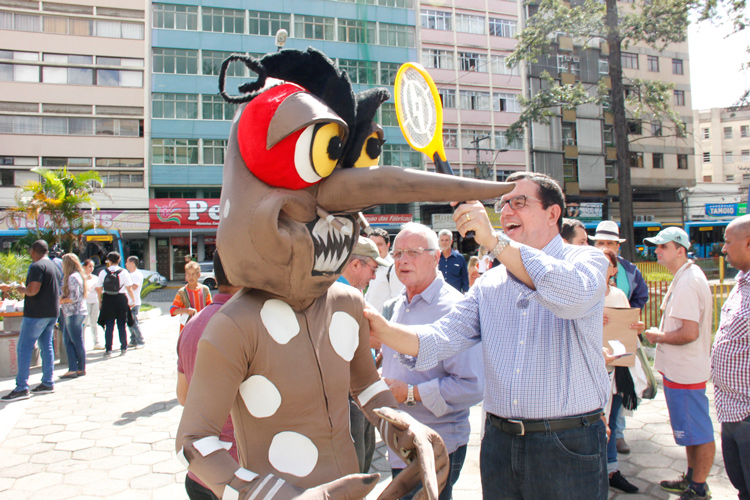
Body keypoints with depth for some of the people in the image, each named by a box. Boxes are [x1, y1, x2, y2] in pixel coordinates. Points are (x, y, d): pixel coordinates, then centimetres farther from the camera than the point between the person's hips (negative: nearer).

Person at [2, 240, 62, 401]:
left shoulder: (37, 266, -13)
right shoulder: (54, 267, 15)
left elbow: (32, 290, -22)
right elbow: (57, 292, 21)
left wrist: (21, 289, -4)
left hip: (36, 313, -9)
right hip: (52, 313, 9)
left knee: (23, 348, -4)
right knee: (46, 346, 12)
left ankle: (21, 388, -5)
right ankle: (47, 383, 15)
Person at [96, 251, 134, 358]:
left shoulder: (103, 272, -1)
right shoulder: (124, 272, -5)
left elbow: (99, 289, 0)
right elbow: (129, 289, -6)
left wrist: (100, 301, 12)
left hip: (107, 300, 0)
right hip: (121, 299, 0)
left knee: (109, 326, 5)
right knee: (121, 325, 8)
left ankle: (108, 349, 5)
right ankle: (124, 348, 13)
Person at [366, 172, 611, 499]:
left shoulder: (587, 260, -3)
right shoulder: (489, 283, 8)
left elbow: (573, 294, -27)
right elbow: (441, 338, -1)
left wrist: (494, 241, -31)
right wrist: (384, 330, -19)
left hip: (569, 447, -4)